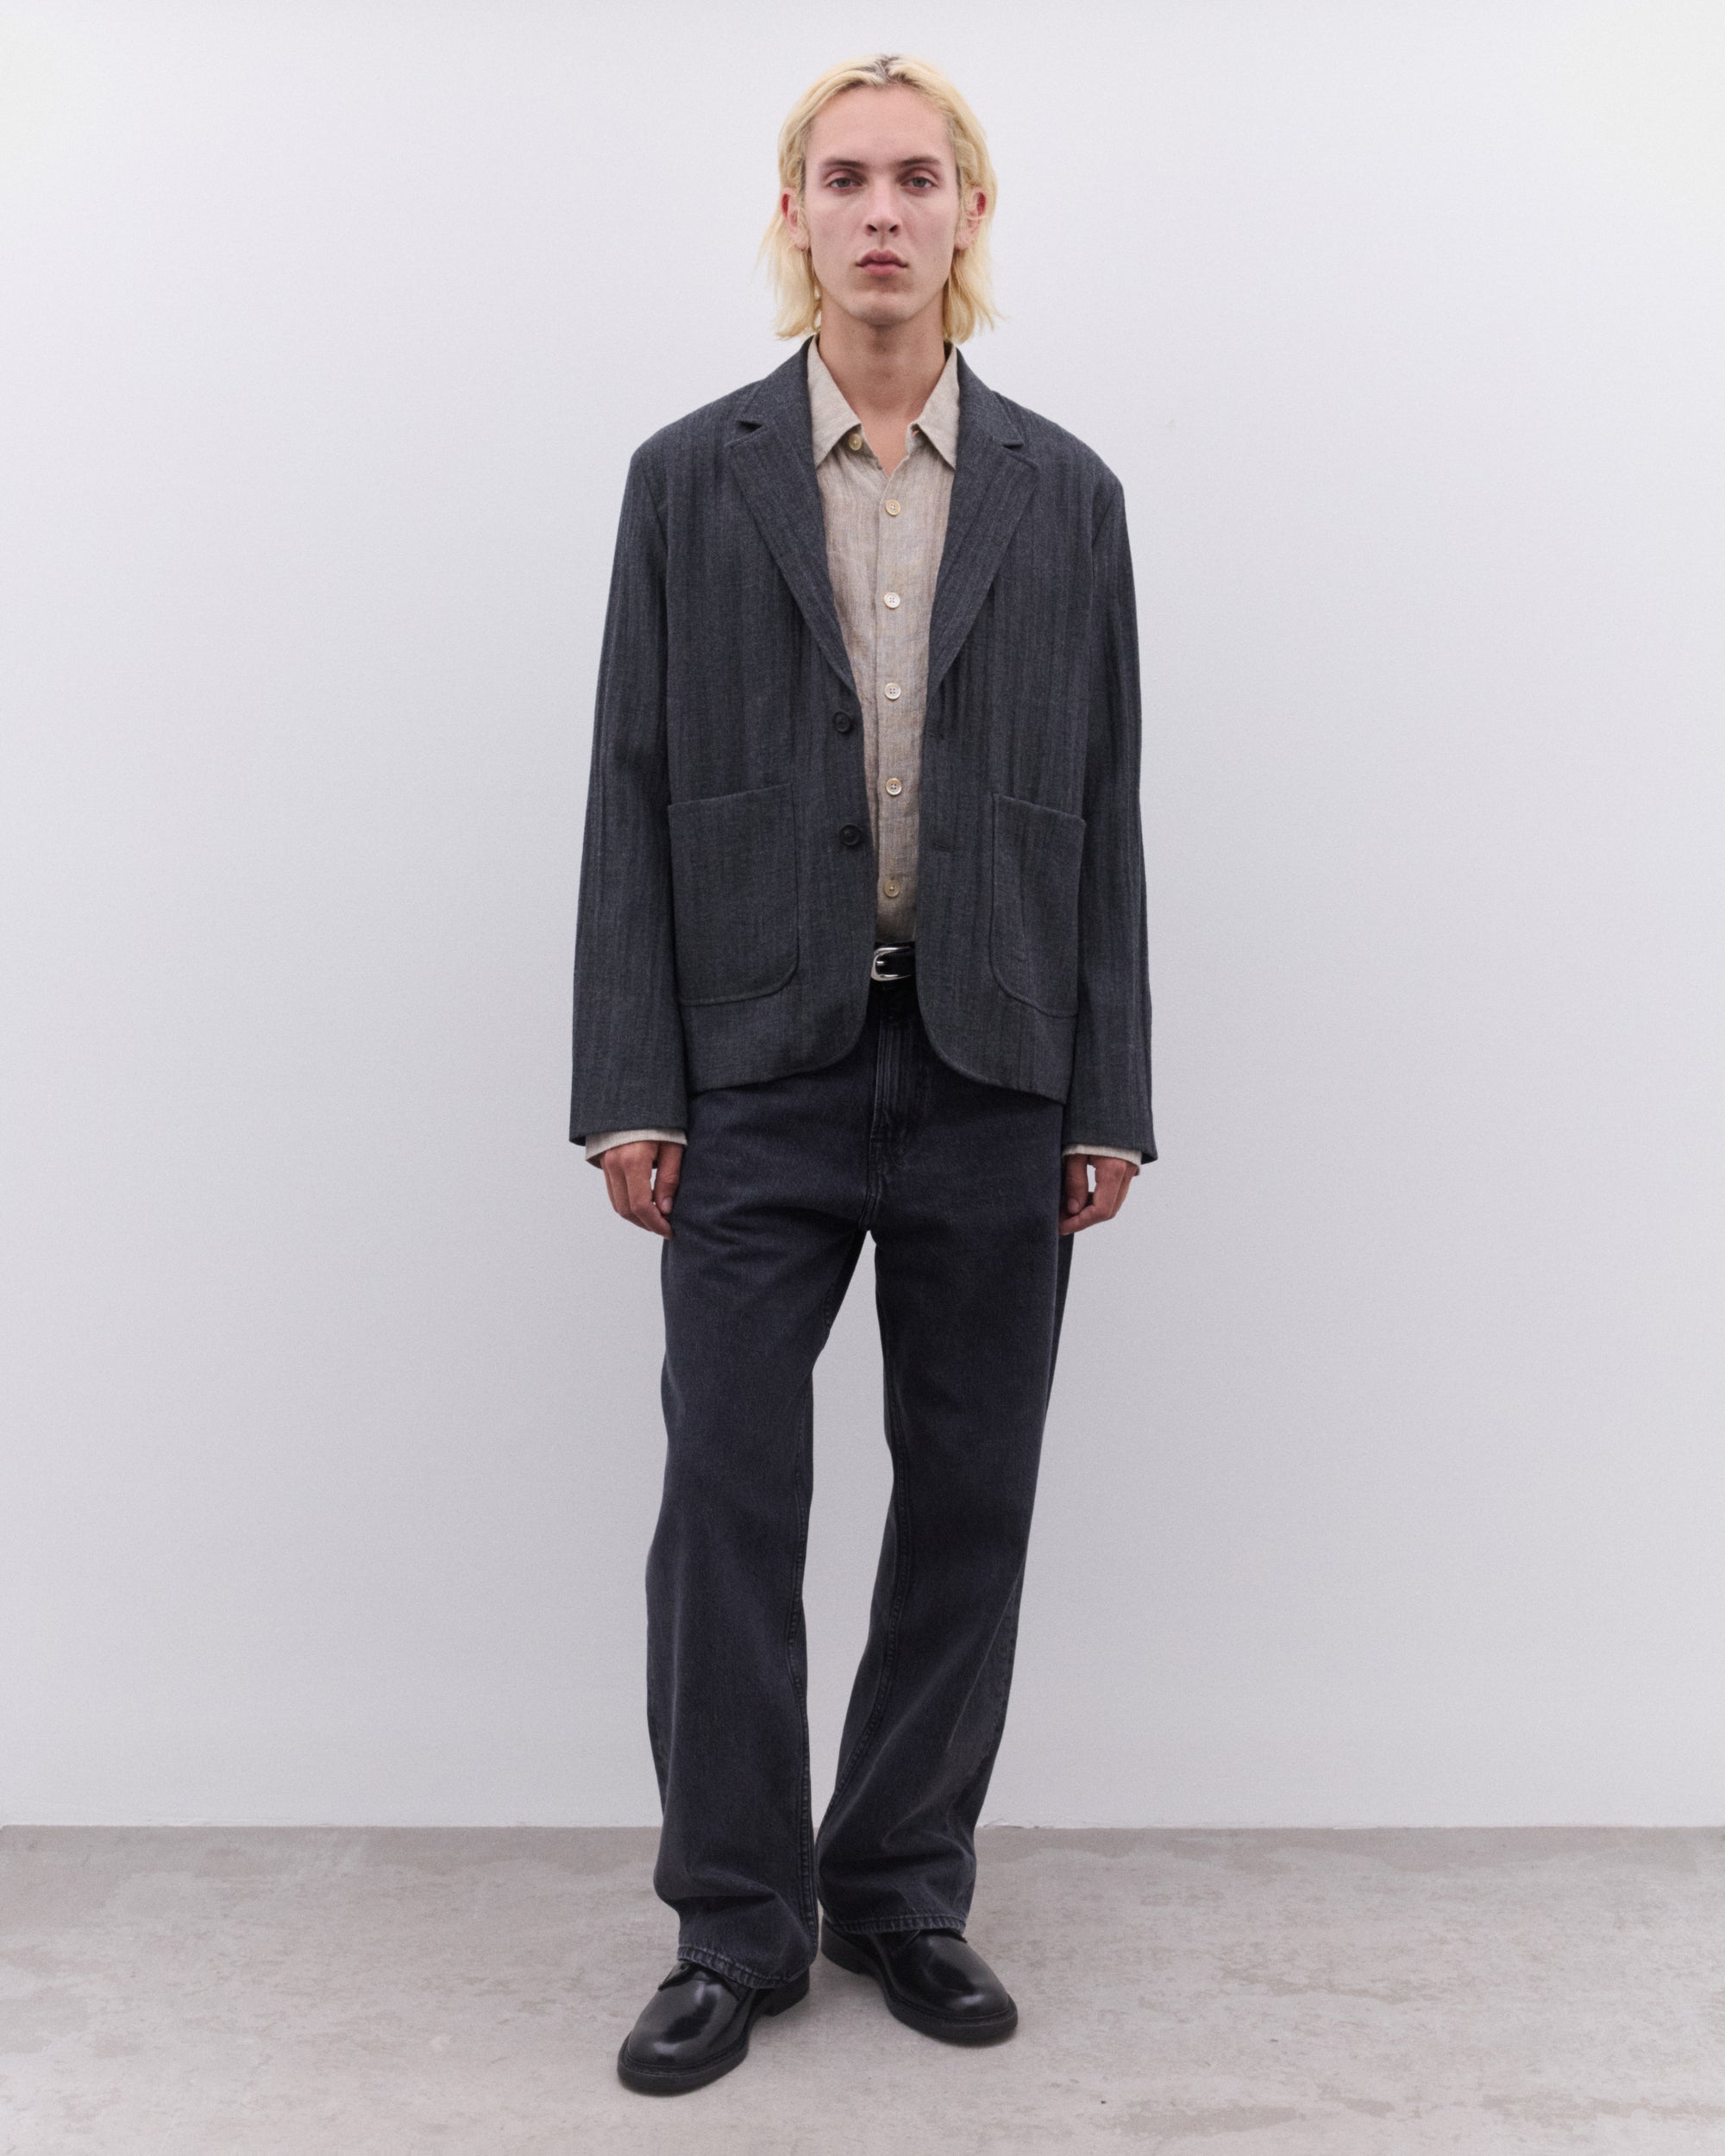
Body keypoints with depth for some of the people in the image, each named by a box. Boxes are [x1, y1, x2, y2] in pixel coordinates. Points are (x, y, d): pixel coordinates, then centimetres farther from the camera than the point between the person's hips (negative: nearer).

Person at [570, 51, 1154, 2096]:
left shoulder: (1065, 493, 8)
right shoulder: (689, 477, 5)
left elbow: (1103, 811, 6)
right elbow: (634, 795, 2)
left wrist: (1109, 1096, 1)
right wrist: (629, 1088, -4)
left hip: (997, 1073, 2)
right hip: (762, 1065, -1)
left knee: (967, 1502, 8)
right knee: (726, 1501, 0)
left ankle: (904, 1890, 26)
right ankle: (735, 1926, 18)